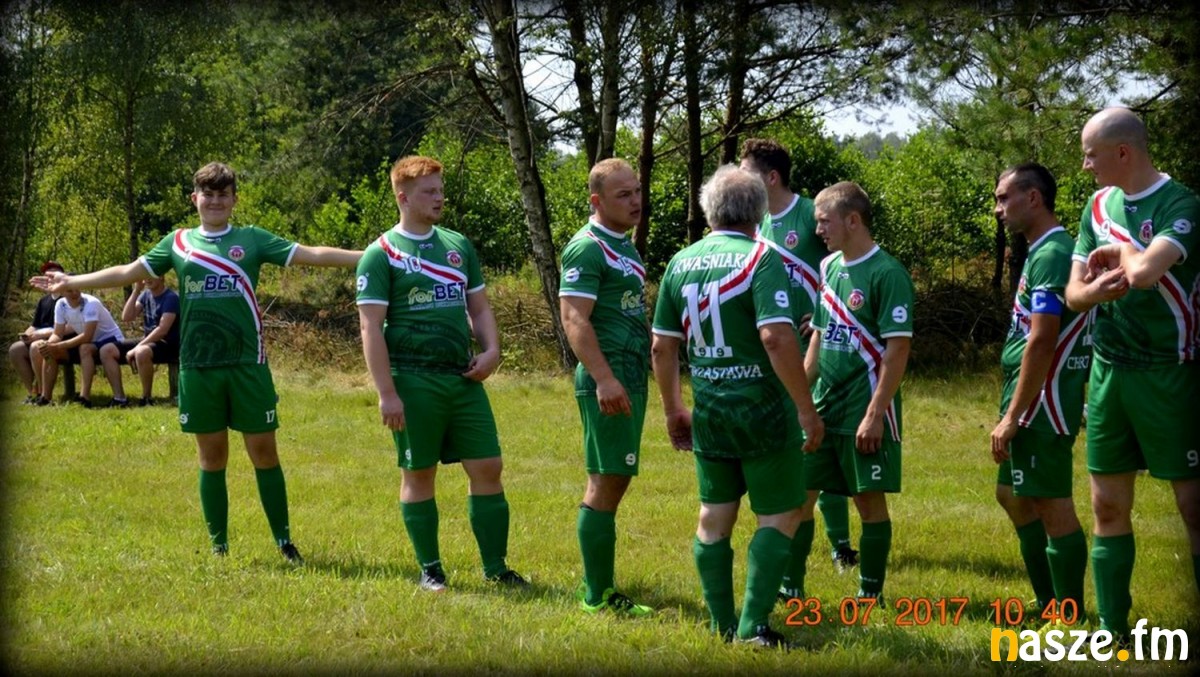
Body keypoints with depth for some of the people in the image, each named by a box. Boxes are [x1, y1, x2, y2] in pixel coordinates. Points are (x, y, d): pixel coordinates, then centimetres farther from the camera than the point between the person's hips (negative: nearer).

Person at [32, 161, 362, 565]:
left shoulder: (252, 239, 4)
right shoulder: (178, 243, 9)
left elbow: (311, 255, -1)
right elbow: (128, 272, 12)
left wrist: (369, 257, -9)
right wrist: (70, 283, 10)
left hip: (247, 364, -2)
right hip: (198, 367, 2)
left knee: (263, 452, 1)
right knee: (212, 457, 8)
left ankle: (284, 542, 10)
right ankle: (219, 548, 17)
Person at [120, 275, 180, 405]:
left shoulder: (170, 297, -14)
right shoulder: (146, 294, 10)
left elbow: (162, 330, -23)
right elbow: (126, 317, 1)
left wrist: (137, 348, -25)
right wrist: (136, 291, -6)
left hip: (169, 345, -8)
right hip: (149, 341, 8)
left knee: (141, 352, -39)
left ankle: (147, 398, -23)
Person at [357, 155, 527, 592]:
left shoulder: (459, 246, 13)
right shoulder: (382, 254, -5)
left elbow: (479, 307, 20)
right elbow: (371, 327, -9)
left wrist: (492, 349, 0)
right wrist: (386, 393, -15)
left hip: (463, 377, 5)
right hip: (413, 380, -5)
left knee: (487, 467, 2)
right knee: (418, 474, 4)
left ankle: (495, 567, 11)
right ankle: (430, 569, 15)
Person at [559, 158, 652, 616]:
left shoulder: (624, 245, 17)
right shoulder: (587, 248, -13)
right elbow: (574, 319, -21)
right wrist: (604, 378, -29)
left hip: (630, 377, 10)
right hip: (608, 380, -10)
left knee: (614, 480, 12)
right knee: (607, 482, -7)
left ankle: (602, 591, 19)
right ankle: (597, 598, -2)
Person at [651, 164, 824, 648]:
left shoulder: (681, 262, 5)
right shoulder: (760, 258, -13)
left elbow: (662, 346, 10)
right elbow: (776, 338, -24)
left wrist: (672, 409, 21)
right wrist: (807, 409, -18)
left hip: (708, 411, 6)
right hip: (762, 409, -5)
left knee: (714, 517, 16)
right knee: (779, 517, 5)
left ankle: (723, 625, 21)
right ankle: (754, 626, -2)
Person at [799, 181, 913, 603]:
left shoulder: (886, 274, -12)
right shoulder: (829, 267, 10)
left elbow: (898, 349, -15)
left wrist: (875, 414, -19)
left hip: (864, 409, -7)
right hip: (823, 405, 7)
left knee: (870, 498, 2)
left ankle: (870, 594, 12)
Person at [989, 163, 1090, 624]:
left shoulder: (1051, 255, -17)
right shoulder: (1043, 252, 15)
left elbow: (1042, 341, -23)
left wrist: (1011, 416, -22)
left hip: (1042, 403, -11)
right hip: (1036, 404, 11)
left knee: (1052, 505, -5)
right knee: (1013, 495, 18)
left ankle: (1071, 620, 2)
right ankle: (1049, 605, 25)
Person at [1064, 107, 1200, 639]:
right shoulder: (1100, 206, 9)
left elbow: (1145, 272, -30)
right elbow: (1075, 293, 10)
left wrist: (1121, 255, -8)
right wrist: (1100, 287, -13)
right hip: (1109, 370, 7)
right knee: (1108, 507, 9)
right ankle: (1112, 629, 18)